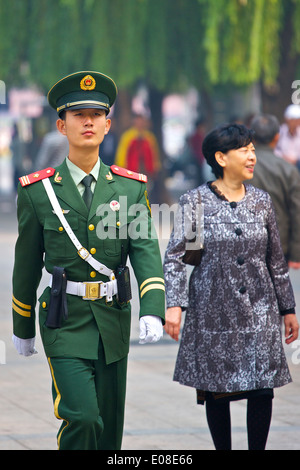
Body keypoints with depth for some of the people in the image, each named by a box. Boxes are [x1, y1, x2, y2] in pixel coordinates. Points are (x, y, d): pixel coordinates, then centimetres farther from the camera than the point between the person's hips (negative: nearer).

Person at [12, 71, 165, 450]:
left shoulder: (131, 187, 4)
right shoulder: (38, 191, -2)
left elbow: (146, 251, -5)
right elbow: (26, 264, 6)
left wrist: (152, 312, -21)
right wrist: (22, 328, 12)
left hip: (113, 320, 3)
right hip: (65, 322, -3)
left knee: (109, 425, 11)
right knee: (82, 417, -18)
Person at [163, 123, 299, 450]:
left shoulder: (261, 201, 7)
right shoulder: (195, 201, -4)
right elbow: (174, 256, -7)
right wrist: (174, 304, -19)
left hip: (259, 310, 3)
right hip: (213, 310, -3)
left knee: (262, 387, -4)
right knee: (216, 391, 4)